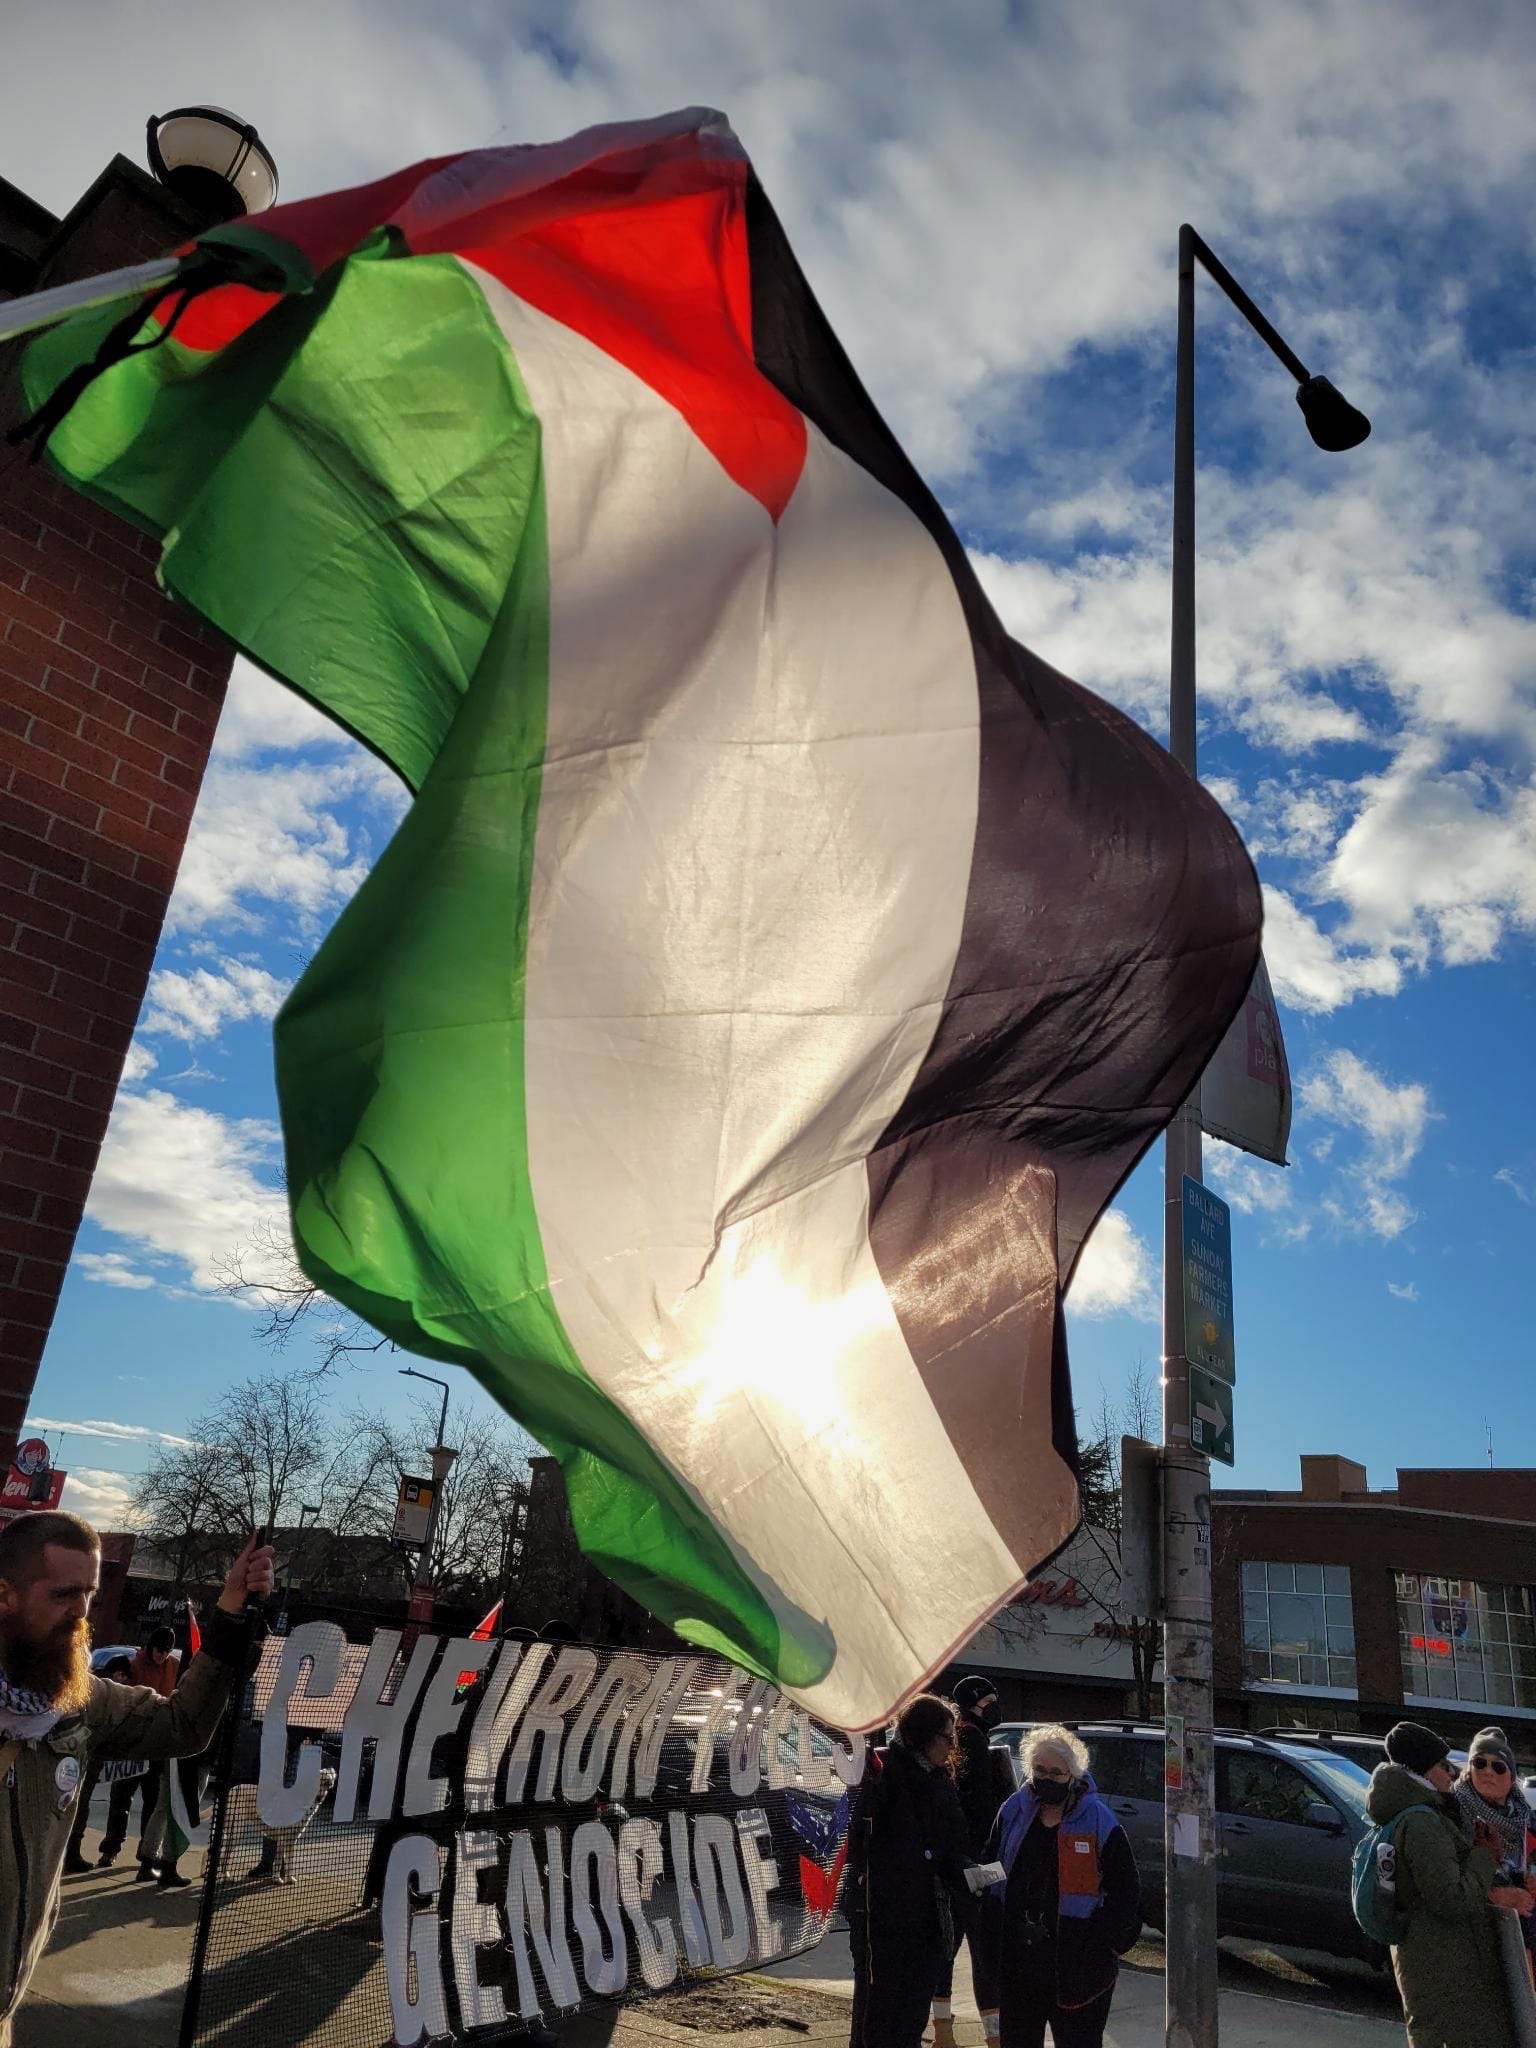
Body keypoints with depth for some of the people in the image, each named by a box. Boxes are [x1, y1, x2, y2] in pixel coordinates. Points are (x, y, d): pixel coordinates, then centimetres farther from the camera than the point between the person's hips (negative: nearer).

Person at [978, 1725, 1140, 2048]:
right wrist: (993, 1940, 4)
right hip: (1016, 1963, 4)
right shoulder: (1014, 1812, 3)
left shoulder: (1099, 1823, -8)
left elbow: (1125, 1892, -5)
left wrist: (1103, 1948, -12)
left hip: (1076, 1967, -4)